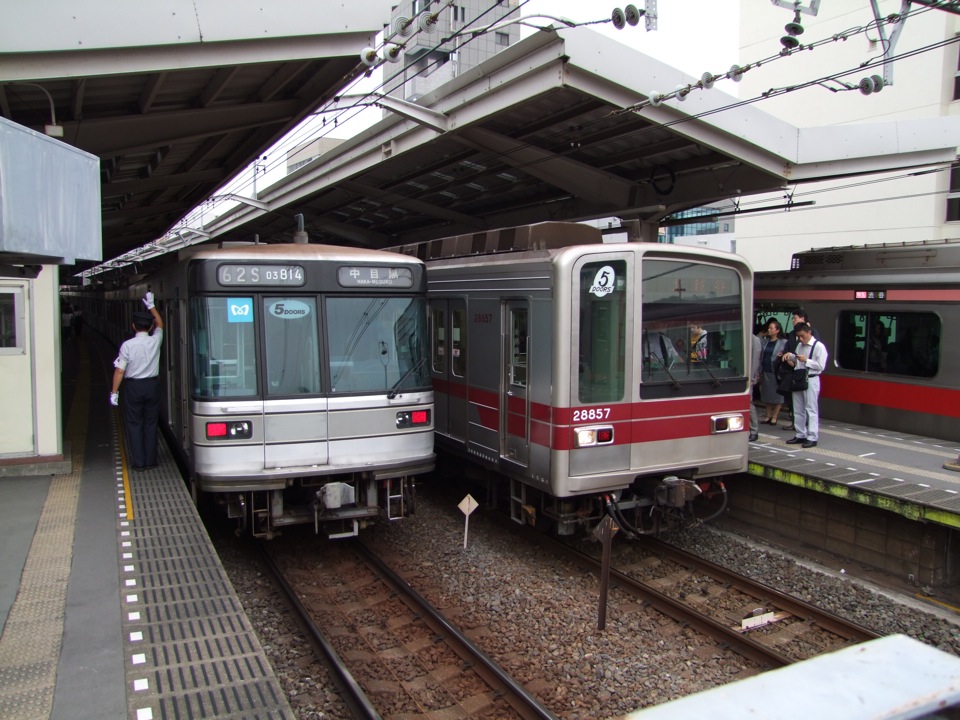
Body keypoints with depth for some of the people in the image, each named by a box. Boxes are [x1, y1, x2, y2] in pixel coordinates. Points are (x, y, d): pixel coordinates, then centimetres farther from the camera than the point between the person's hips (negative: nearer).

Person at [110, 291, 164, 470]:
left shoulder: (127, 345, -12)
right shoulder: (155, 341, -5)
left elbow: (120, 371, -10)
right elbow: (160, 323, 17)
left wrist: (114, 391, -2)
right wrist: (151, 305, 23)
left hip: (133, 387, -3)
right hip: (152, 385, 3)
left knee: (134, 424, 7)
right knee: (151, 423, 12)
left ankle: (138, 462, 8)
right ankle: (151, 460, 15)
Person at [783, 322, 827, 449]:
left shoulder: (819, 346, -10)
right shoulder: (799, 345, 13)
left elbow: (821, 366, -15)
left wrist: (806, 360, -18)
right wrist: (790, 355, 8)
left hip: (811, 380, -8)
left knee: (811, 410, -4)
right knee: (798, 410, 12)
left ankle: (812, 438, -1)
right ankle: (800, 435, 22)